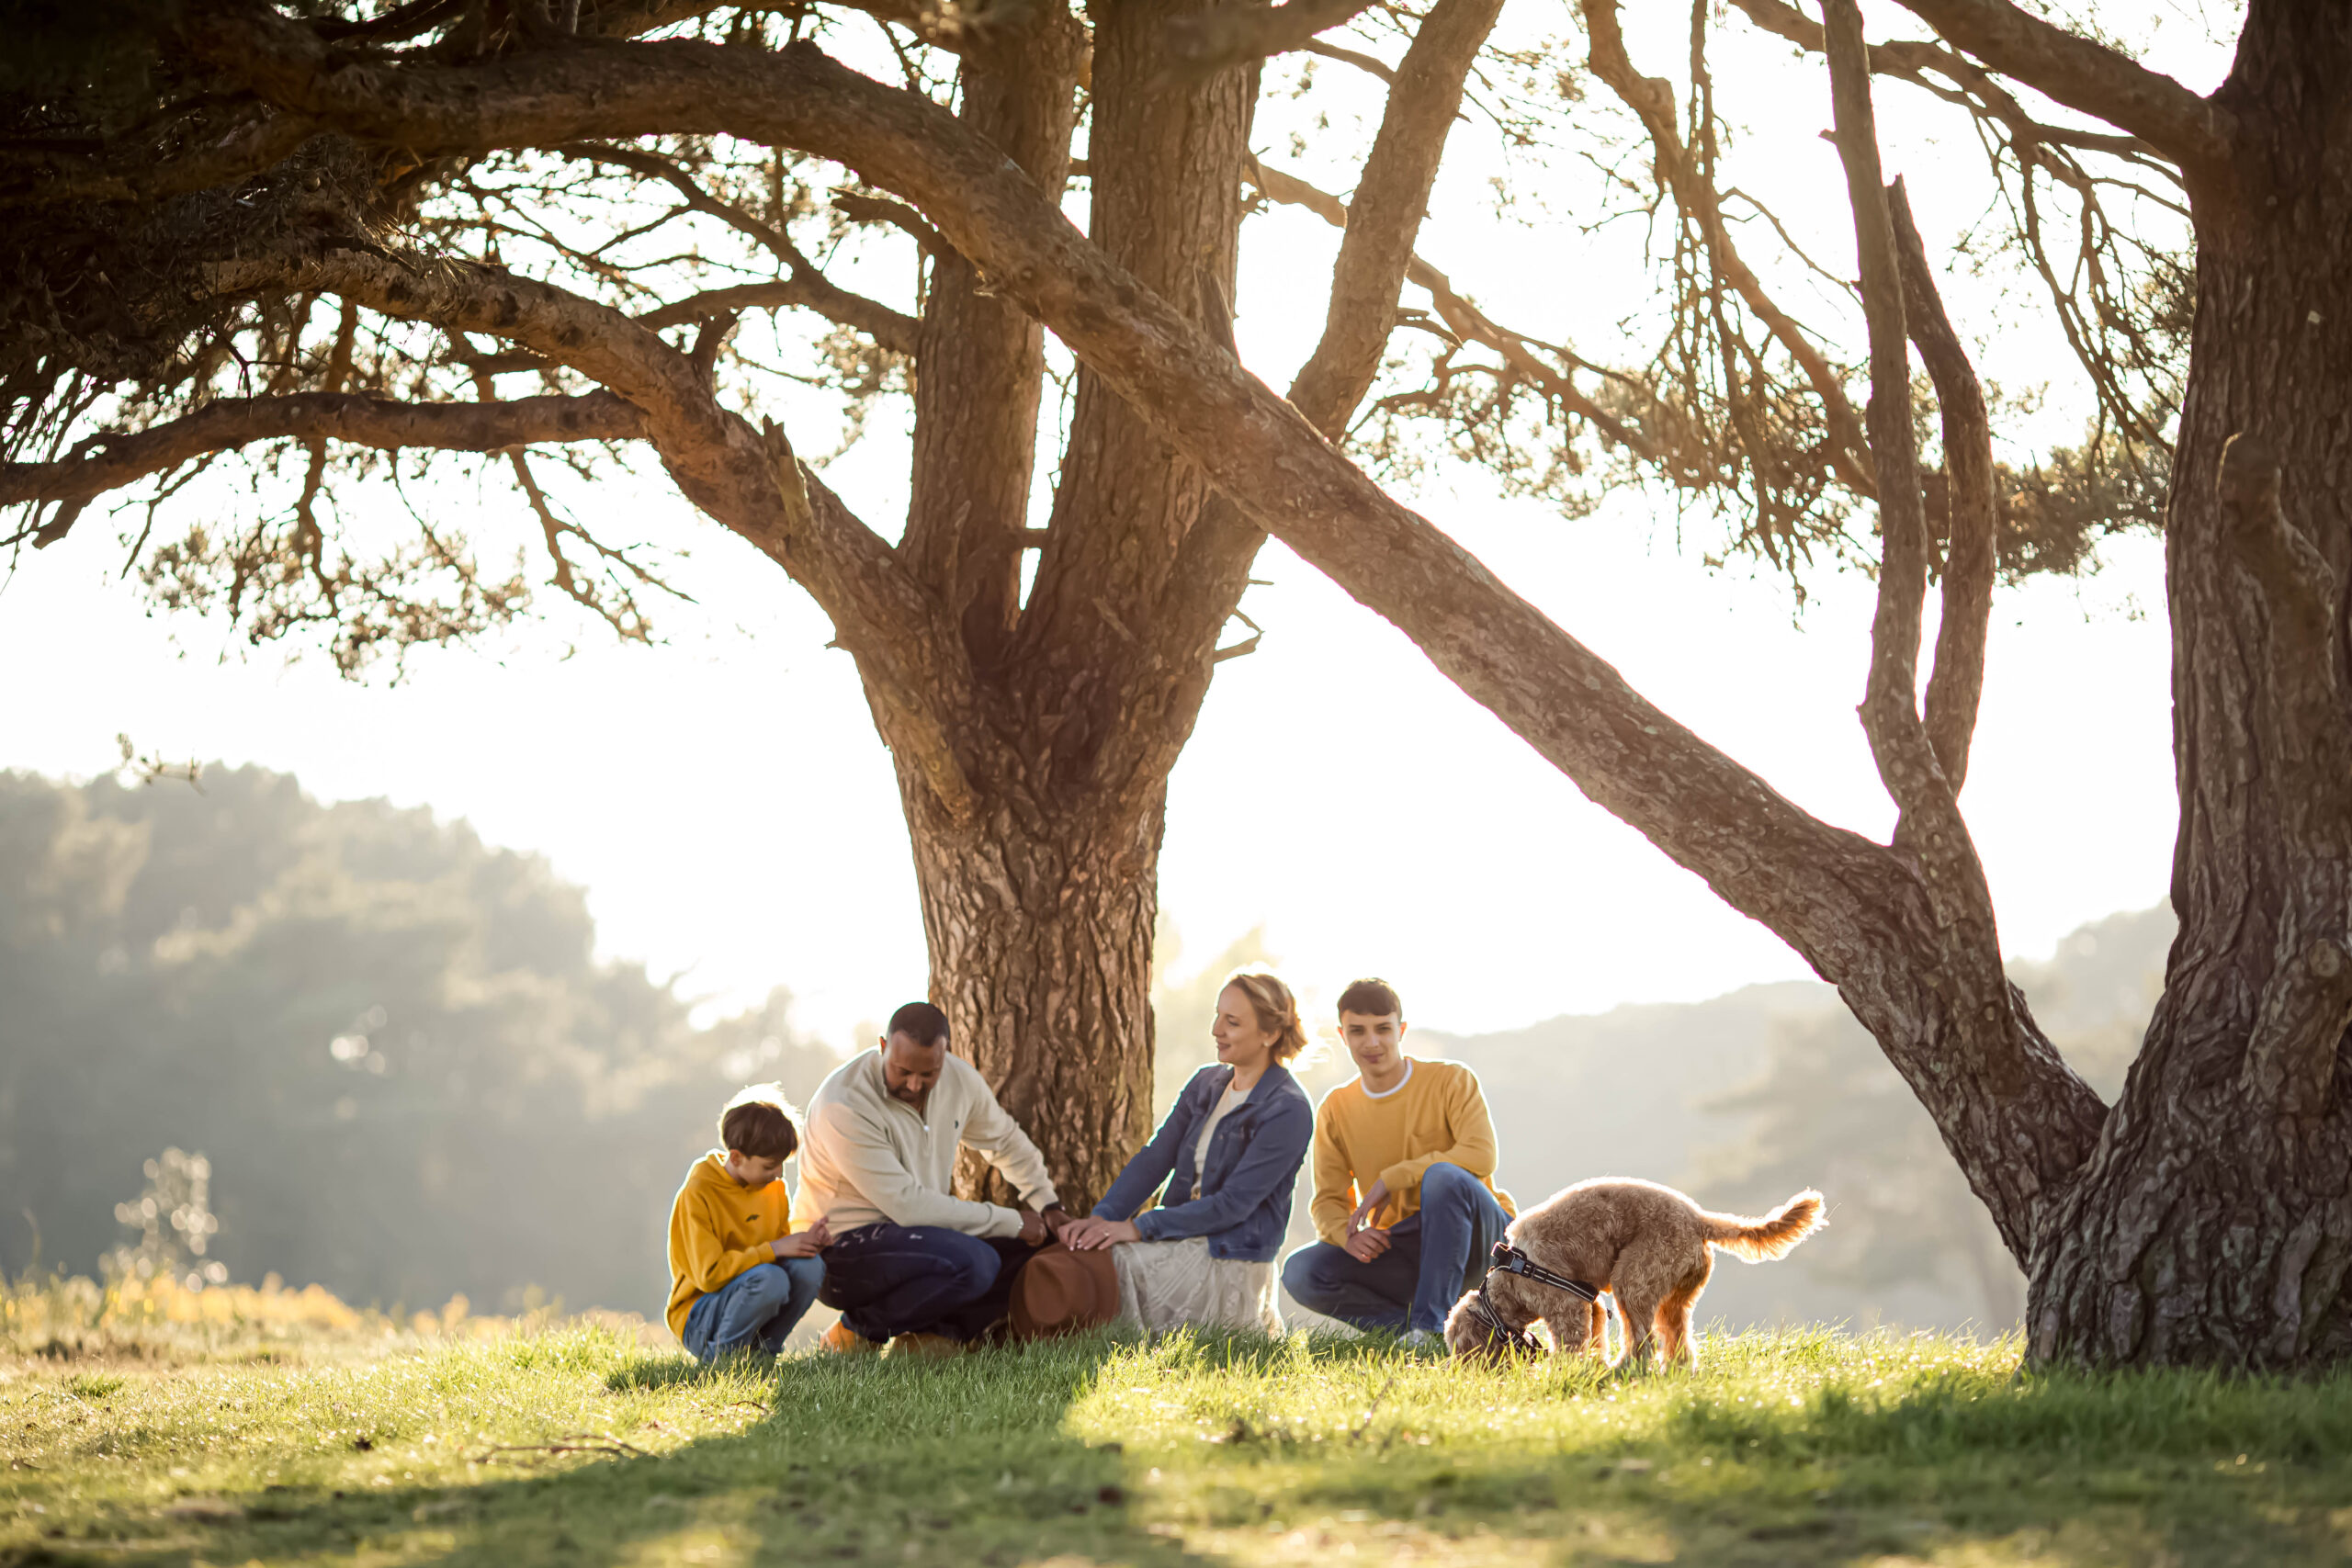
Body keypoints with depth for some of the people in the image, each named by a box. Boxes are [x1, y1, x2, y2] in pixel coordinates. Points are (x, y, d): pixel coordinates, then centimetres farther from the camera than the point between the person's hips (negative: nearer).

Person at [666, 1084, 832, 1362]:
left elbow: (781, 1245, 14)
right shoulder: (697, 1194, -17)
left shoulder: (774, 1187, 5)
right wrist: (774, 1250, -23)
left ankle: (762, 1348, -4)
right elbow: (709, 1274, -21)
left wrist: (806, 1242, -10)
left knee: (809, 1268, -20)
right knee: (770, 1279, -34)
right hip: (699, 1321, -7)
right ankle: (721, 1354, -13)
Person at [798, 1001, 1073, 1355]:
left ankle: (934, 1331, -7)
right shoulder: (843, 1104, -24)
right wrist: (1012, 1221, -21)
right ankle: (857, 1332, -11)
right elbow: (907, 1204, -26)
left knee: (1035, 1249, -3)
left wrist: (1049, 1206, 14)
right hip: (842, 1251, -8)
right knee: (974, 1262, -31)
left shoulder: (959, 1079, -1)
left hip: (916, 1235, 8)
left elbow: (1006, 1141, 22)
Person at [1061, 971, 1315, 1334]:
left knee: (1112, 1260, -24)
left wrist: (1139, 1228, -24)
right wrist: (1101, 1217, -13)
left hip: (1231, 1260, -8)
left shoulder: (1288, 1111, -13)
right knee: (1081, 1249, -13)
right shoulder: (1206, 1083, 11)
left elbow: (1234, 1204, -18)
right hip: (1183, 1239, 8)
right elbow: (1154, 1158, 4)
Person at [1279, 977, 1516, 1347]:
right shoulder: (1335, 1110, 6)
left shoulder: (1451, 1080, -6)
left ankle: (1432, 1322, -32)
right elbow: (1328, 1201, 3)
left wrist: (1392, 1179, -24)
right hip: (1405, 1253, 4)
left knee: (1444, 1176, -36)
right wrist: (1347, 1232, -22)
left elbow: (1480, 1155, -22)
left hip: (1476, 1237, -4)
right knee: (1300, 1272, -19)